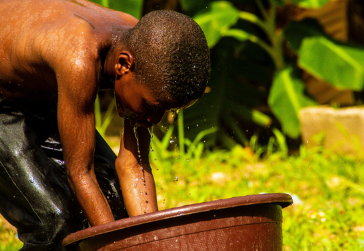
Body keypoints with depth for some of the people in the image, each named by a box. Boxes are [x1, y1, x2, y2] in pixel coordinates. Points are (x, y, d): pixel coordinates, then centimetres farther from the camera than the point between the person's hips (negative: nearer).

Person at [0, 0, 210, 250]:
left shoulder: (148, 53, -19)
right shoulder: (79, 61, -42)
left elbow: (132, 165, -13)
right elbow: (79, 173, -34)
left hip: (40, 100, 8)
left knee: (118, 203, -1)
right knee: (56, 222, -20)